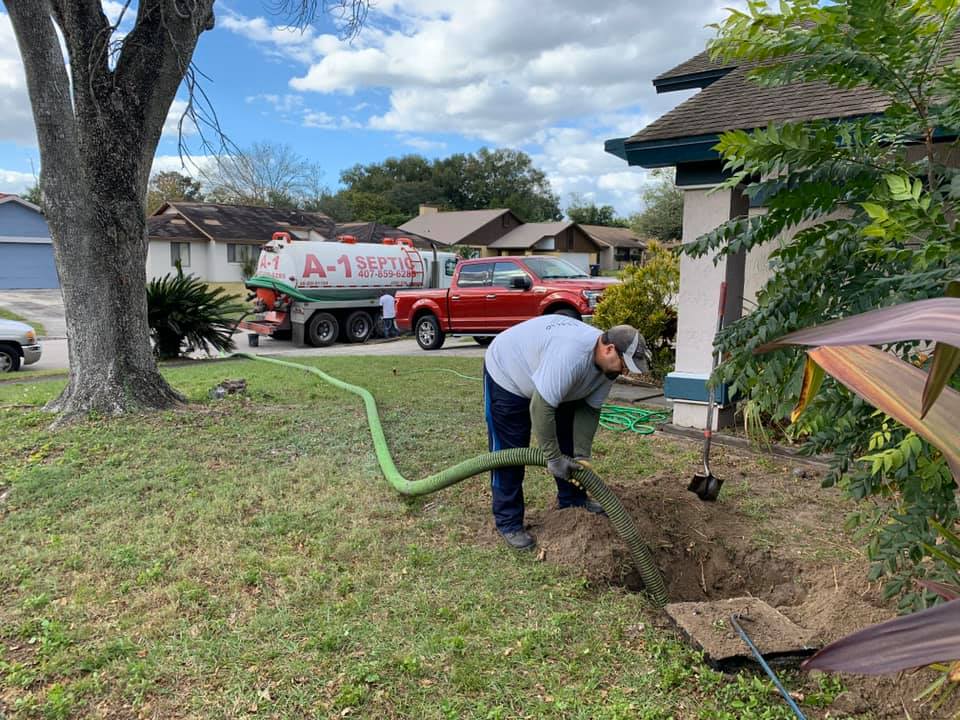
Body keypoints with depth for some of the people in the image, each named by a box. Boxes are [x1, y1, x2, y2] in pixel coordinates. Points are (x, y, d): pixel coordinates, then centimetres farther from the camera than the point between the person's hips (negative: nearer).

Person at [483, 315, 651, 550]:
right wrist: (553, 458, -28)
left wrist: (581, 455, -12)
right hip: (506, 375, -8)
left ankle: (572, 501, 26)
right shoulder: (571, 356, -41)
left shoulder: (607, 362, -14)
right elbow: (541, 409, -38)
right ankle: (508, 522, 6)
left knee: (568, 442, 10)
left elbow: (589, 409, -6)